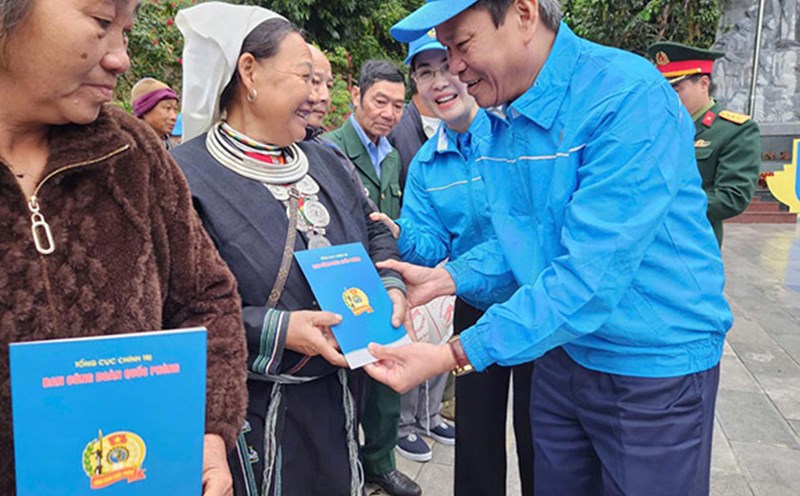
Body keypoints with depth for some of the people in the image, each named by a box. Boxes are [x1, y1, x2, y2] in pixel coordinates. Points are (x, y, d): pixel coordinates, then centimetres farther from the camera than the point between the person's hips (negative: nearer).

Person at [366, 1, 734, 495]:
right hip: (562, 351, 7)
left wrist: (456, 355, -29)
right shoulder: (505, 118, 1)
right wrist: (446, 278, -7)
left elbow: (589, 274, -30)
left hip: (655, 367, -7)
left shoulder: (630, 96, -24)